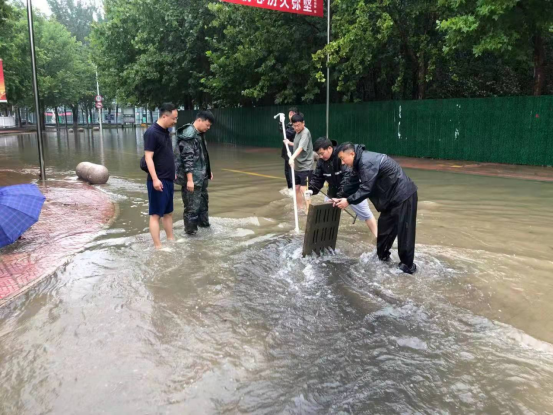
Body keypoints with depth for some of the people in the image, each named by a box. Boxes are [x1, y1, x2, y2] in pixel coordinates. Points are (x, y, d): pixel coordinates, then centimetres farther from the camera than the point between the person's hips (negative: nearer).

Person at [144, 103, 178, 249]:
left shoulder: (165, 131, 11)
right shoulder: (152, 132, -15)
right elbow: (148, 157, -19)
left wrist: (172, 173, 21)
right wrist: (155, 179, -24)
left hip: (168, 179, 9)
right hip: (158, 181, -9)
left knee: (168, 212, 16)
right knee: (156, 214, -3)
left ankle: (171, 240, 26)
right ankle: (158, 247, 0)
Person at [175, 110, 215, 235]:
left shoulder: (200, 134, 11)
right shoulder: (188, 135, -20)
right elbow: (187, 158, -24)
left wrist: (208, 170, 23)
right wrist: (189, 179, -25)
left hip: (201, 176, 10)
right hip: (192, 178, -10)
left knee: (203, 200, 22)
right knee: (192, 205, -1)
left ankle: (203, 222, 38)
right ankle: (190, 229, 11)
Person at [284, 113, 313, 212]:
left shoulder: (305, 133, -17)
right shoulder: (297, 132, 10)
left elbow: (301, 147, -35)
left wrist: (292, 157, -49)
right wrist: (289, 143, 16)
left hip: (305, 167, -9)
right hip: (297, 166, 9)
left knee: (303, 189, -12)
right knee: (296, 188, 14)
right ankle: (300, 208, 26)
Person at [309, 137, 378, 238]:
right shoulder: (321, 160, -8)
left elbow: (348, 177, -35)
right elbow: (317, 178, -4)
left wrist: (340, 195, -41)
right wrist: (310, 190, -24)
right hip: (334, 192, 6)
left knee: (366, 214, 4)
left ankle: (378, 237, 19)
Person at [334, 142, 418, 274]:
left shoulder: (367, 162, -25)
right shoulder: (360, 161, 8)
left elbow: (366, 188, -27)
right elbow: (352, 183, 14)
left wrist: (348, 201, -18)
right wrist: (341, 198, 8)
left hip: (403, 195, -10)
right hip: (392, 195, 10)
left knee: (403, 230, -3)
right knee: (385, 226, 18)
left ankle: (408, 265, 7)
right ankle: (382, 256, 32)